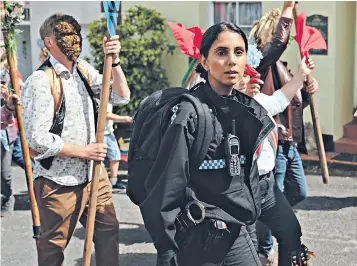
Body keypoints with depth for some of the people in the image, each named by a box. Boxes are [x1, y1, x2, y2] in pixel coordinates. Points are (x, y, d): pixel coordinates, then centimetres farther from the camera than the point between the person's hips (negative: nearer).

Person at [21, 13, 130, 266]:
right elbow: (38, 139, -22)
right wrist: (84, 151, -16)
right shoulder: (41, 81, -17)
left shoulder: (84, 69, 5)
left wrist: (114, 61, -12)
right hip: (59, 181, -7)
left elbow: (121, 97, 2)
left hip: (93, 173, 7)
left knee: (108, 229, 18)